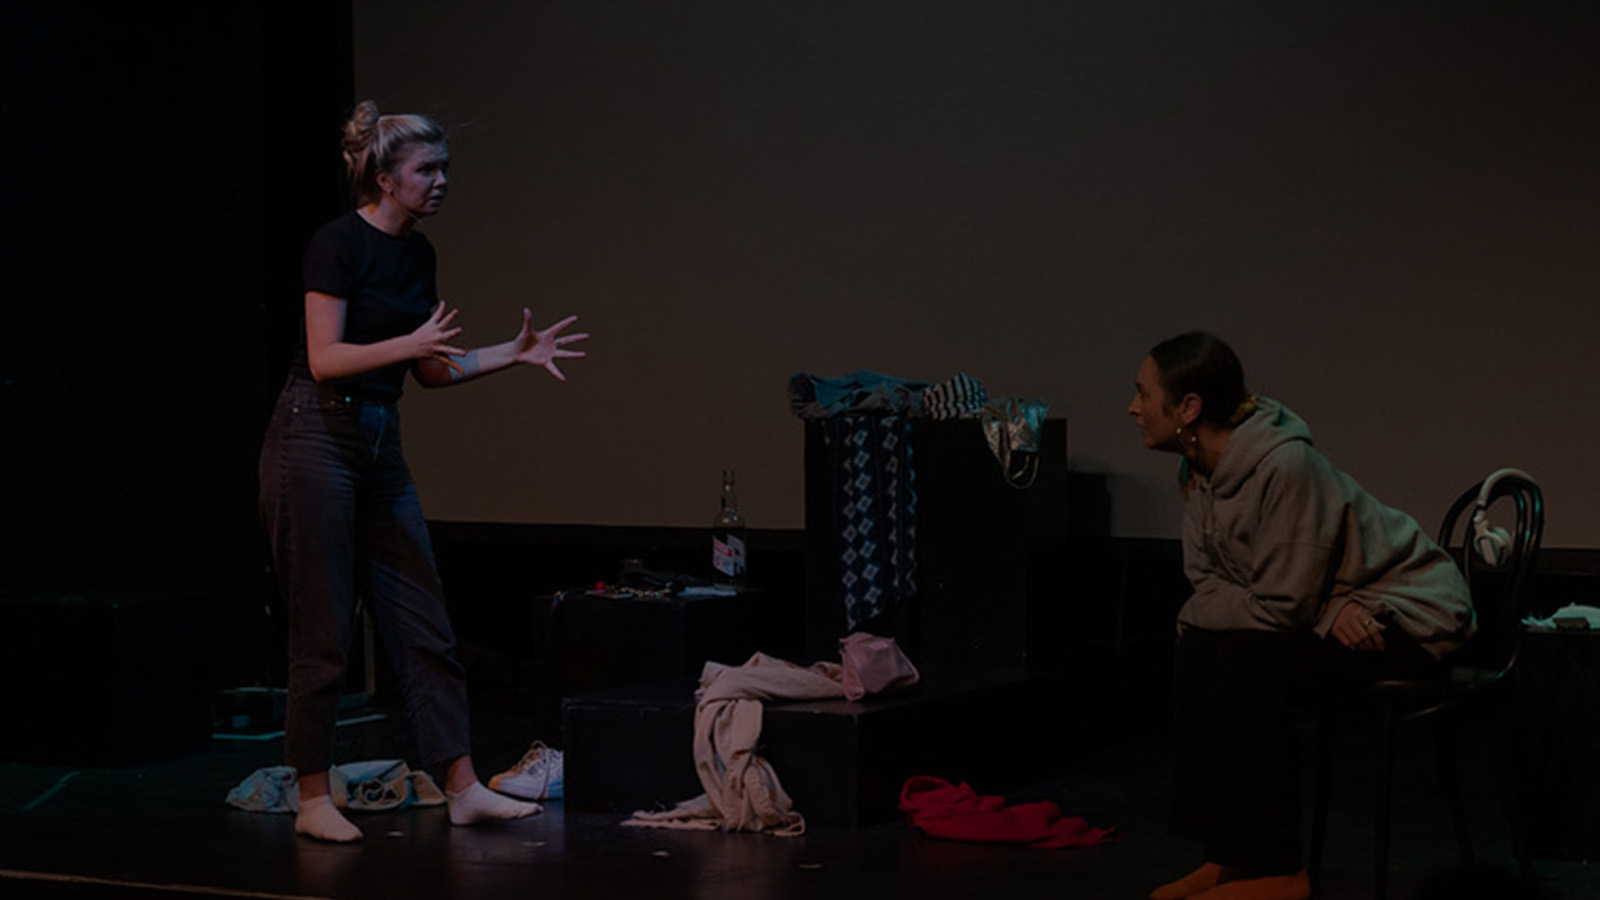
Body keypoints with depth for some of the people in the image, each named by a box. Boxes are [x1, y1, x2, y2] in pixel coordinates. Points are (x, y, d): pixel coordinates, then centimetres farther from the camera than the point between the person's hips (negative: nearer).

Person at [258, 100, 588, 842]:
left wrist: (515, 355, 8)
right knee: (322, 634, -2)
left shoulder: (417, 253, 11)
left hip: (380, 446, 8)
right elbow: (325, 357, -20)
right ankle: (312, 802, 8)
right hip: (315, 439, -8)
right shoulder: (339, 243, -13)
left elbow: (430, 369, 16)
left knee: (425, 627, 6)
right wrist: (411, 342, -31)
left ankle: (464, 789, 10)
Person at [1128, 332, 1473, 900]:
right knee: (1196, 648, -3)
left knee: (1250, 661, -25)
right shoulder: (1197, 467, 1)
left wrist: (1204, 610, -7)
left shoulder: (1284, 465, -28)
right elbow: (1206, 581, -2)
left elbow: (1284, 607, -25)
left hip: (1413, 616, -9)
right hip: (1335, 612, 9)